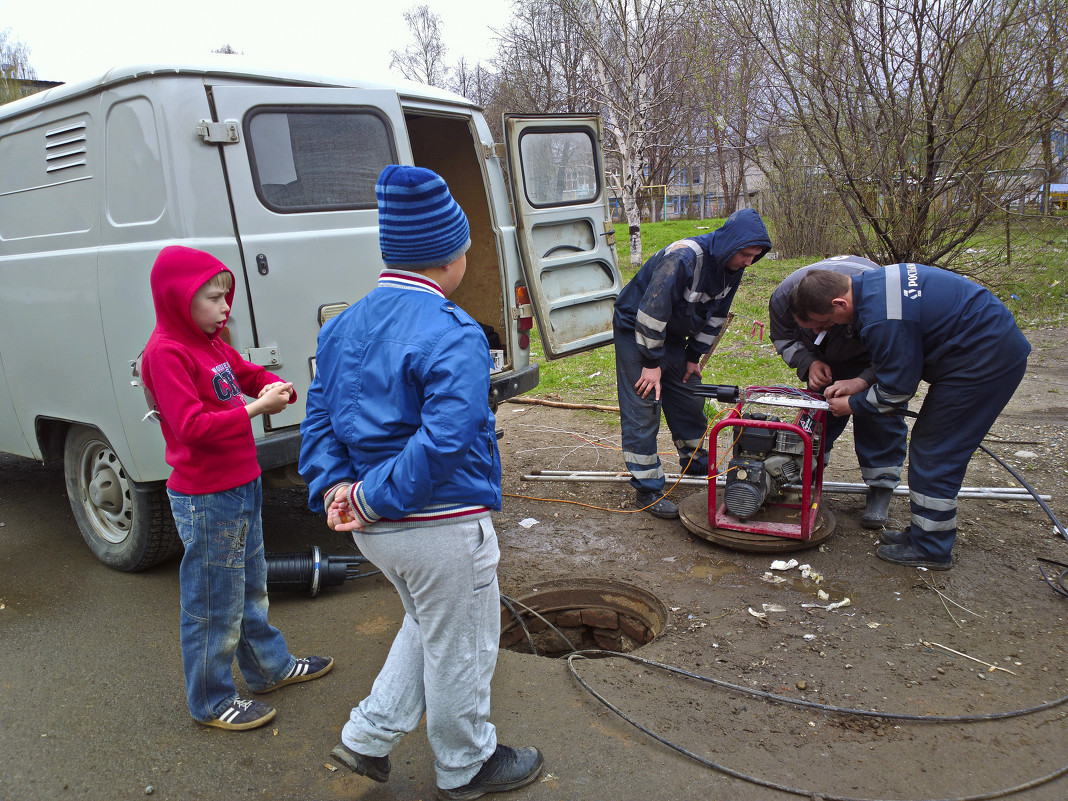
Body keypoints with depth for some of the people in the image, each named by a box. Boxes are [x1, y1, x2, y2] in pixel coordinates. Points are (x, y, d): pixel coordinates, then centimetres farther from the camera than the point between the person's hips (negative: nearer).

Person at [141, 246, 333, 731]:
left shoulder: (211, 344, 10)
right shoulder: (166, 352, -18)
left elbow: (253, 374, 19)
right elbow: (191, 425, -25)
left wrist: (276, 388, -3)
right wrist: (255, 408, -26)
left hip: (242, 486, 10)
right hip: (206, 499, -10)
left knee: (251, 586, 24)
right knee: (214, 604, 5)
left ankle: (270, 667, 42)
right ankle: (211, 703, 22)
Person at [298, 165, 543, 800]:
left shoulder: (343, 327, 5)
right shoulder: (453, 335, -21)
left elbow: (320, 419, 5)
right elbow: (445, 441, -31)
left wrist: (334, 486, -5)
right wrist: (370, 496, -22)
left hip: (376, 529, 8)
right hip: (442, 529, -8)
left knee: (429, 624, 30)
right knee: (461, 649, 15)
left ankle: (369, 736, 34)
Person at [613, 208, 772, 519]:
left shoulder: (732, 267, -6)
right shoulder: (683, 257, -32)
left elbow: (714, 316, 7)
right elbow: (652, 310, -31)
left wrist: (694, 356, 6)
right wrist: (651, 362, -25)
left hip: (673, 334, 8)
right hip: (635, 328, -8)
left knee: (690, 401, 14)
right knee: (642, 408, -9)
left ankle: (698, 465, 34)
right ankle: (647, 489, -4)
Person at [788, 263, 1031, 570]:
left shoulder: (881, 319, -28)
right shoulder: (871, 282, 3)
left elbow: (896, 389, -17)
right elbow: (897, 358, 14)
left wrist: (852, 404, -1)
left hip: (986, 359, -10)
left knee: (934, 452, -3)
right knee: (930, 444, 15)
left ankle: (931, 549, 9)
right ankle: (925, 532, 26)